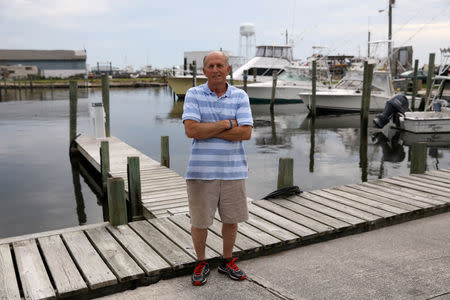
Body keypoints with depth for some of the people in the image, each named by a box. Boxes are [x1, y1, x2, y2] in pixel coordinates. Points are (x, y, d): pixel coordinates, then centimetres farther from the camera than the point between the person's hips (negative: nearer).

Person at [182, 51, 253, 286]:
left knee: (231, 219, 13)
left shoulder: (240, 97, 2)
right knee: (199, 221, 7)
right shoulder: (193, 94, -1)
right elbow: (191, 130, -15)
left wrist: (208, 131, -14)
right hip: (201, 171, -1)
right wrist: (226, 124, -12)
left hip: (233, 170, 2)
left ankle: (227, 262, 34)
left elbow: (246, 132, -10)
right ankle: (201, 263, 30)